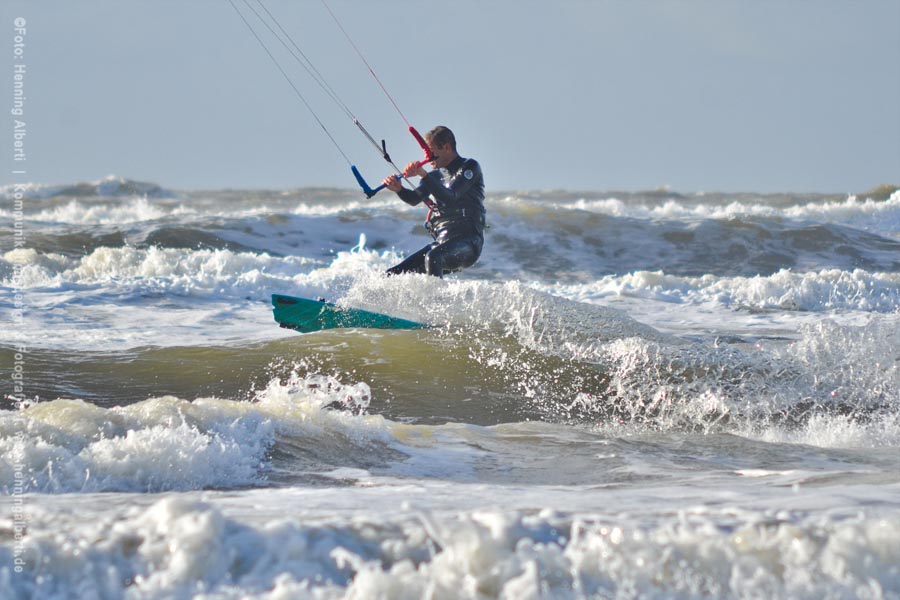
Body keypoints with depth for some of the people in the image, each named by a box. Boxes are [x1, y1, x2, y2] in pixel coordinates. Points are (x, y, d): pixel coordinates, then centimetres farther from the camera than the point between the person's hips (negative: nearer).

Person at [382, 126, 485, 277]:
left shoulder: (470, 167, -2)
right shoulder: (436, 175, 18)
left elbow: (450, 198, -19)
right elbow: (414, 199, -1)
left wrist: (423, 175, -27)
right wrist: (398, 189, -22)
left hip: (467, 243, -8)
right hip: (441, 242, 8)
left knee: (432, 258, -39)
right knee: (391, 276, 0)